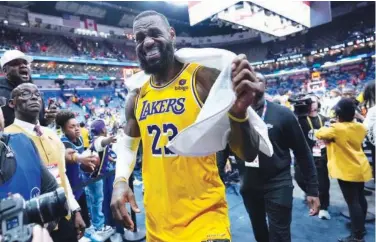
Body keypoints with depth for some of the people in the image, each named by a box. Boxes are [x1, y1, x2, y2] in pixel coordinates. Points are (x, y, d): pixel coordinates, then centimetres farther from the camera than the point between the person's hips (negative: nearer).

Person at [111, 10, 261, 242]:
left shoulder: (204, 79, -13)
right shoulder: (136, 97, 2)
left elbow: (248, 153, -14)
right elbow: (128, 145, 17)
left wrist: (239, 113, -32)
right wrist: (120, 181, 0)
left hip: (204, 216, -5)